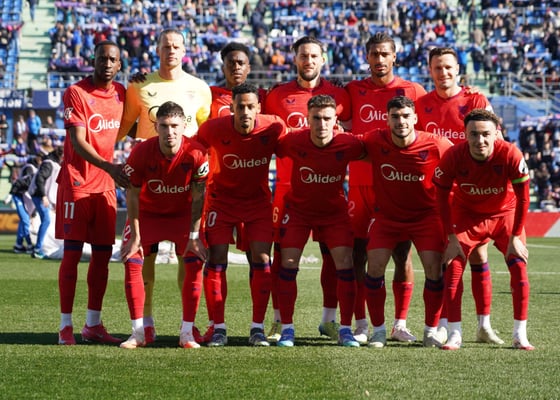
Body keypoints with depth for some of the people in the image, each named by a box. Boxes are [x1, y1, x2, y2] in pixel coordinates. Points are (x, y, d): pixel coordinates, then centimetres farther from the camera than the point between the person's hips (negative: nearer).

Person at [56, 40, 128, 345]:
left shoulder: (121, 93, 9)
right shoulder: (76, 93, -10)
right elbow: (78, 142, -17)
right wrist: (109, 167, -28)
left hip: (106, 184, 6)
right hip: (76, 182, -6)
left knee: (103, 254, 6)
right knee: (72, 252, -5)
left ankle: (93, 325, 14)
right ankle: (66, 326, -1)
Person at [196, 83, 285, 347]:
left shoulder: (273, 128, -19)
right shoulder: (213, 129, -21)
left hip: (258, 199, 1)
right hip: (221, 198, -1)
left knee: (262, 260, -8)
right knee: (216, 261, -8)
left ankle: (258, 328, 1)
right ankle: (218, 328, 0)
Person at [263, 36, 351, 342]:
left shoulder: (338, 96, 7)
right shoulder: (277, 95, 6)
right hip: (288, 184, 0)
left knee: (332, 252, 2)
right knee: (282, 252, -1)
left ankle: (329, 319, 11)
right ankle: (279, 320, 6)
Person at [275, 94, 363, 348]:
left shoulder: (348, 144, -22)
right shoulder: (294, 141, -23)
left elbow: (368, 155, -1)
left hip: (335, 211, 0)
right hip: (298, 208, 0)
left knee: (345, 264, -10)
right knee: (288, 264, -9)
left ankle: (345, 330, 0)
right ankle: (287, 329, 2)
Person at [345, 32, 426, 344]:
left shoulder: (413, 91, 4)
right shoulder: (353, 91, 8)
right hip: (361, 183, 1)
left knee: (403, 253, 0)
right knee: (358, 252, -1)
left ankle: (401, 324, 8)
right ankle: (361, 325, 5)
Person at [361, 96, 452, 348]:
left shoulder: (436, 146, -18)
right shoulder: (374, 142, -16)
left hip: (426, 214, -1)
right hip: (386, 214, 1)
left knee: (434, 268, -13)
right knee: (375, 266, -12)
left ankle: (431, 330, 4)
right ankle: (378, 330, 3)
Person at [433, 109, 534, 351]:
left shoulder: (511, 155, -30)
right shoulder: (453, 157, -27)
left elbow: (523, 198, -17)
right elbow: (442, 197, -12)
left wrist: (515, 237, -15)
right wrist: (451, 238, -14)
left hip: (505, 214, 0)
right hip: (466, 215, 1)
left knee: (519, 267, -12)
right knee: (453, 267, -11)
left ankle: (520, 335, -3)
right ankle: (455, 335, -3)